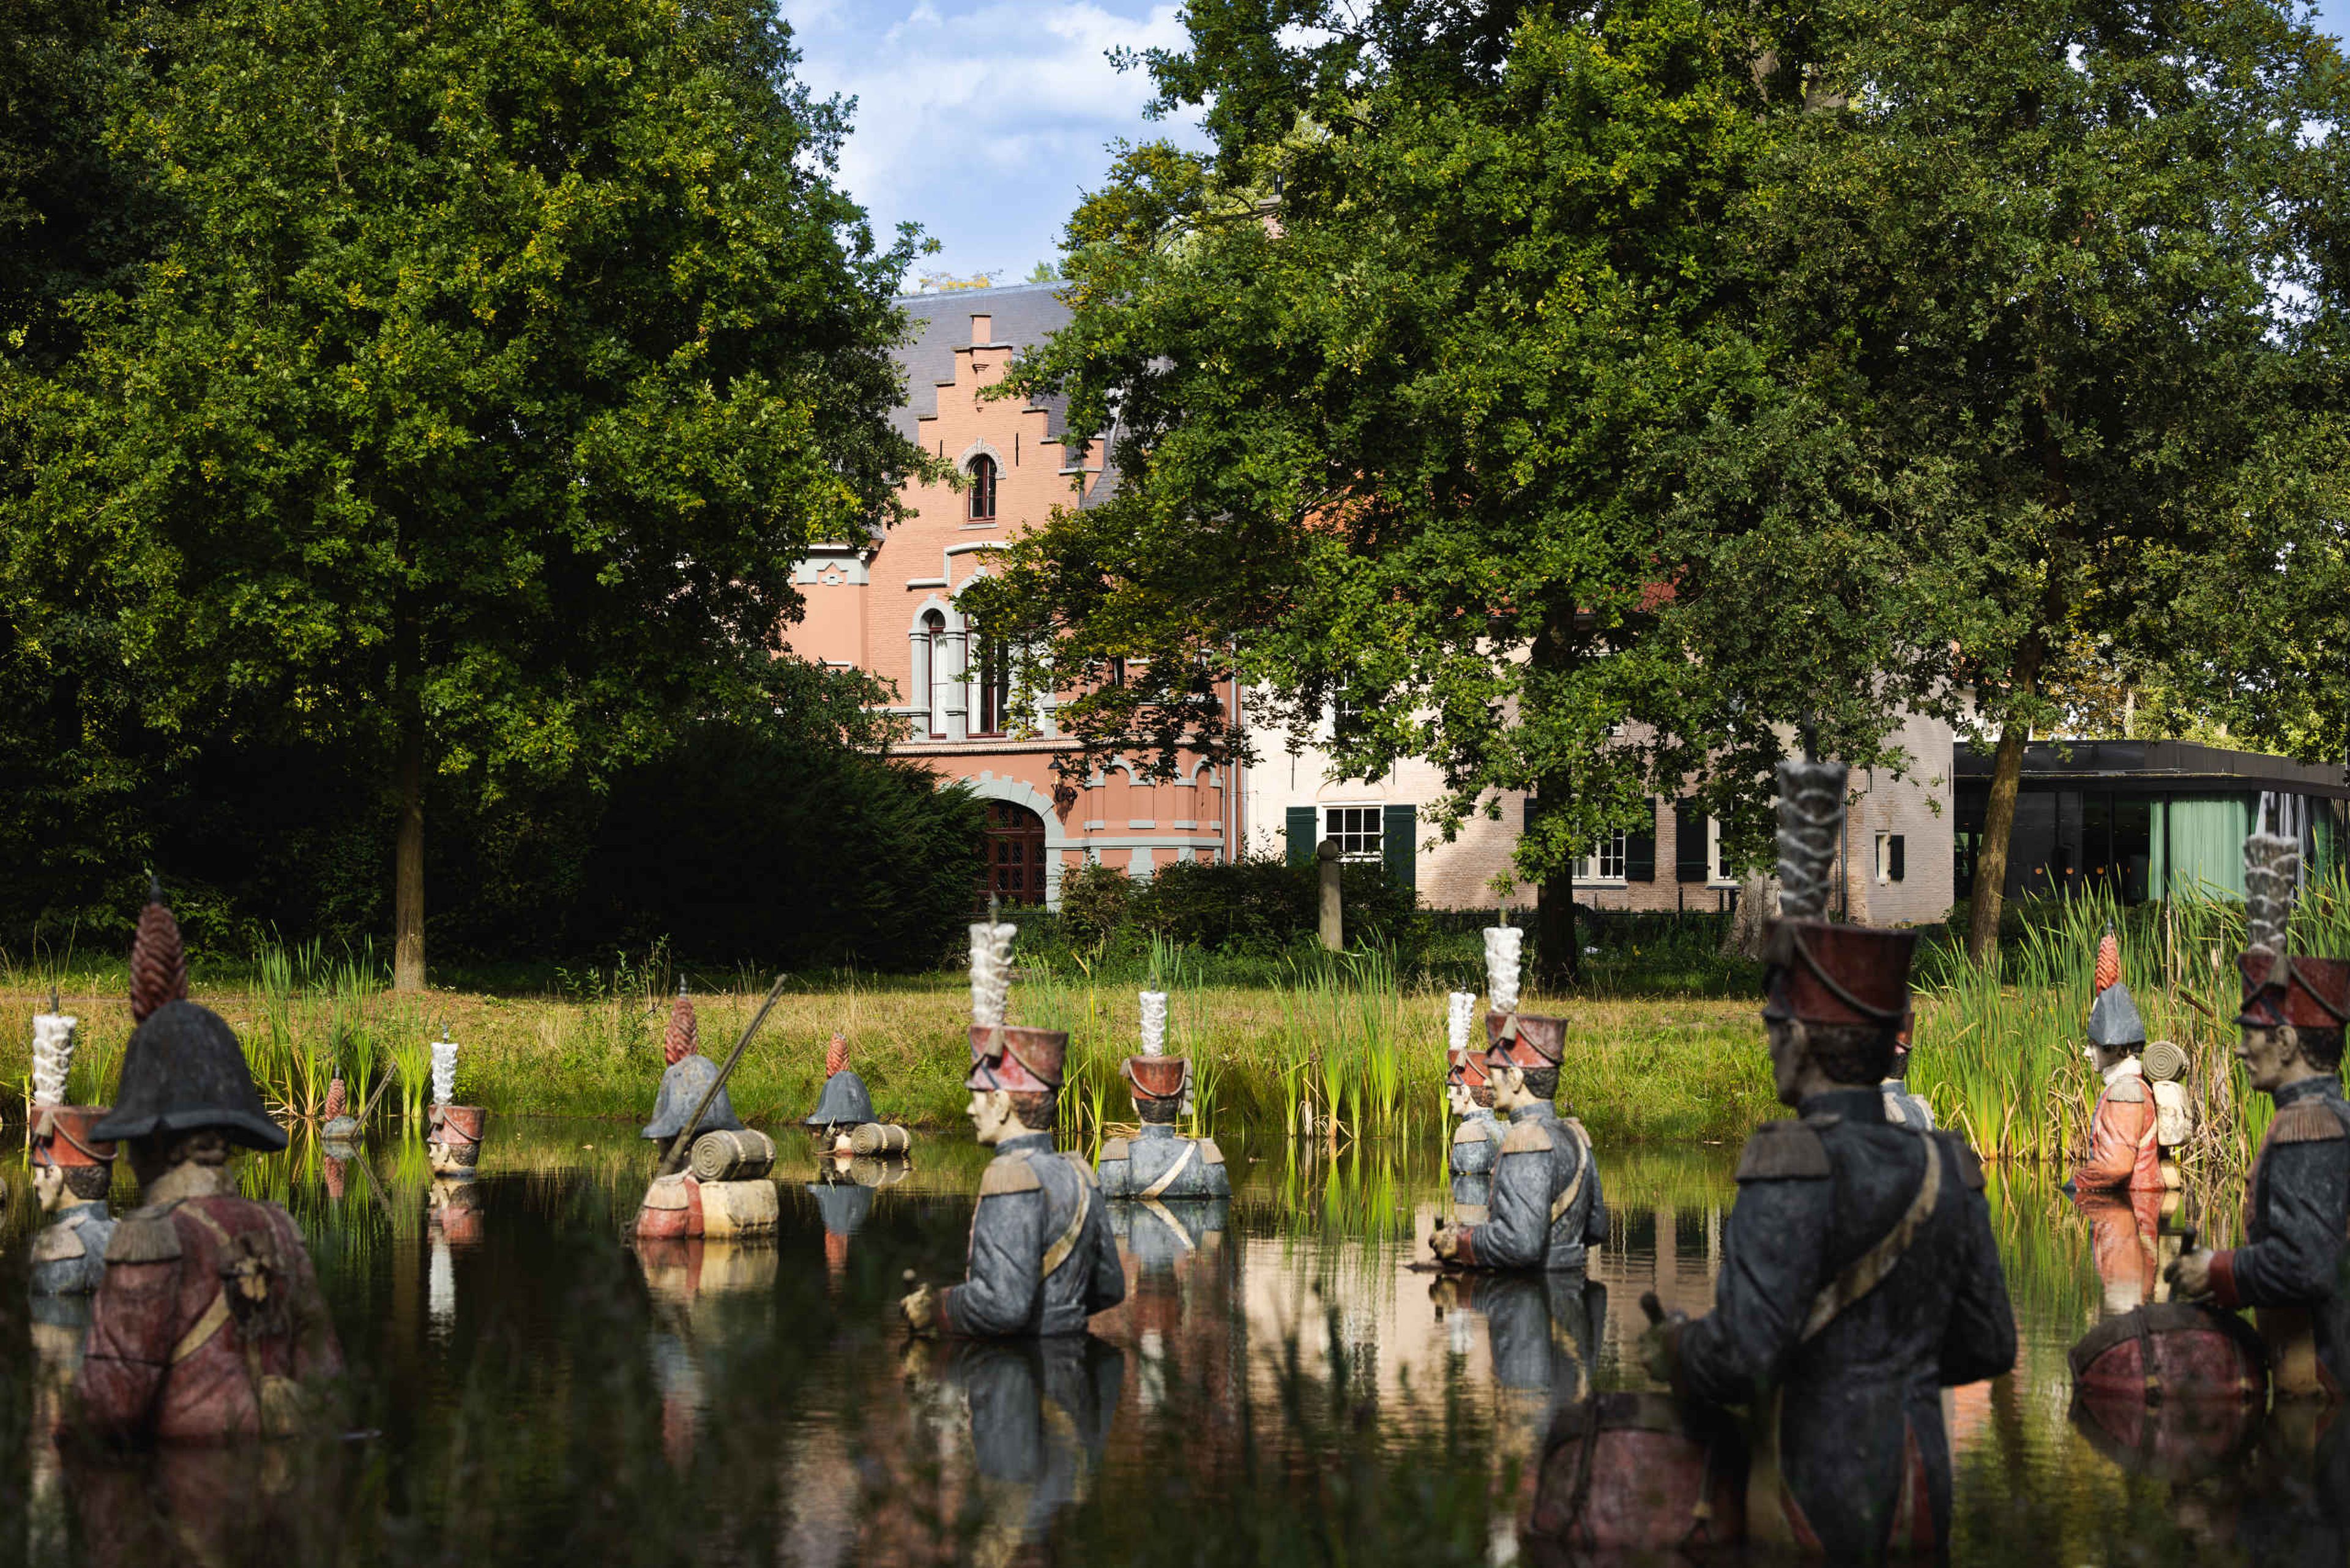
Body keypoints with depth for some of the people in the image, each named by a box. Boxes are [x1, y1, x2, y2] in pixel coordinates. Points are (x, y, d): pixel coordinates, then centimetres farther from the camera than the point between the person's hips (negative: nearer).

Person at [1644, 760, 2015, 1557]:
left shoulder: (1792, 1171, -16)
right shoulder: (1945, 1171, 6)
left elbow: (1739, 1353, -24)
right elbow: (1988, 1345, 12)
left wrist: (1668, 1349, -4)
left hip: (1818, 1498, -7)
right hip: (1922, 1498, 7)